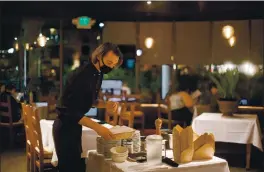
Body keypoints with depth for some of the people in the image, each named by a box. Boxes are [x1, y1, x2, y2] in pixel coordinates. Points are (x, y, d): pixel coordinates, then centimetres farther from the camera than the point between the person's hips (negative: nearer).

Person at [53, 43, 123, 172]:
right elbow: (70, 110, -27)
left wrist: (106, 105, -4)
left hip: (75, 125, 9)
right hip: (65, 126, -9)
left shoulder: (98, 74, 3)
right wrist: (97, 127, -33)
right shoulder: (81, 75, -24)